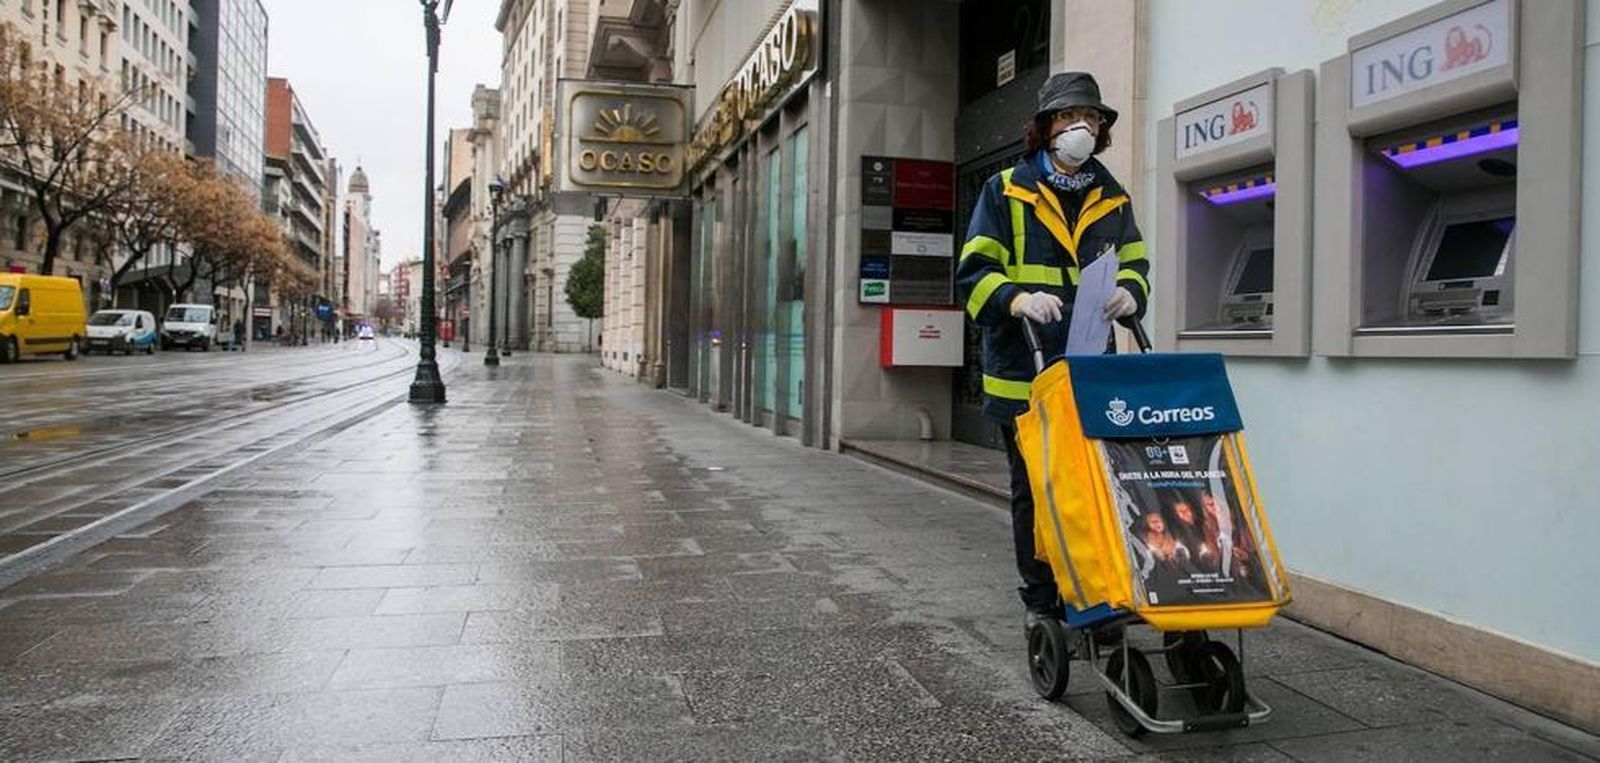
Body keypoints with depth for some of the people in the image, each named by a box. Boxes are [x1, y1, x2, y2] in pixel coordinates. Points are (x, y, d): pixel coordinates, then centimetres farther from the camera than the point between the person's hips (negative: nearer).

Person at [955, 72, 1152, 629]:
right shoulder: (1005, 191, 3)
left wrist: (1129, 292, -7)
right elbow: (973, 274, -3)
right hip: (1023, 373, -3)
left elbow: (1134, 264, 18)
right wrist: (1019, 299, -23)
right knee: (1033, 492, 7)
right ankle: (1041, 602, 20)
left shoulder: (1113, 198, 15)